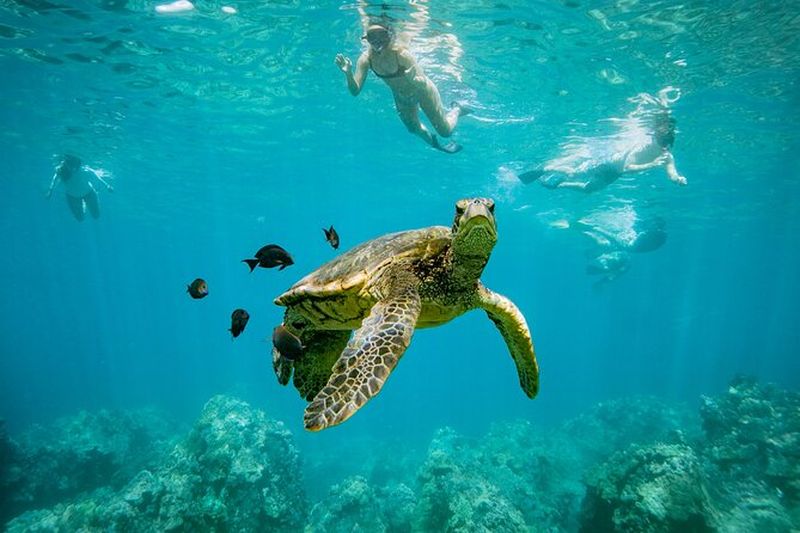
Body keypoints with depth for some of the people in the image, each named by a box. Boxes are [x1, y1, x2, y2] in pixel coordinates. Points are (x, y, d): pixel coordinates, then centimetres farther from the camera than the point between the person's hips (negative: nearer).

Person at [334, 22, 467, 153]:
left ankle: (456, 110, 41)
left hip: (422, 92, -4)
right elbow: (355, 91, -25)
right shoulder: (366, 59, -25)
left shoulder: (401, 53, -37)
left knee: (445, 131, 7)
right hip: (401, 98, 4)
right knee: (414, 129, 23)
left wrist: (413, 79, -60)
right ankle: (435, 143, 55)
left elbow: (423, 84, -38)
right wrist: (348, 73, -43)